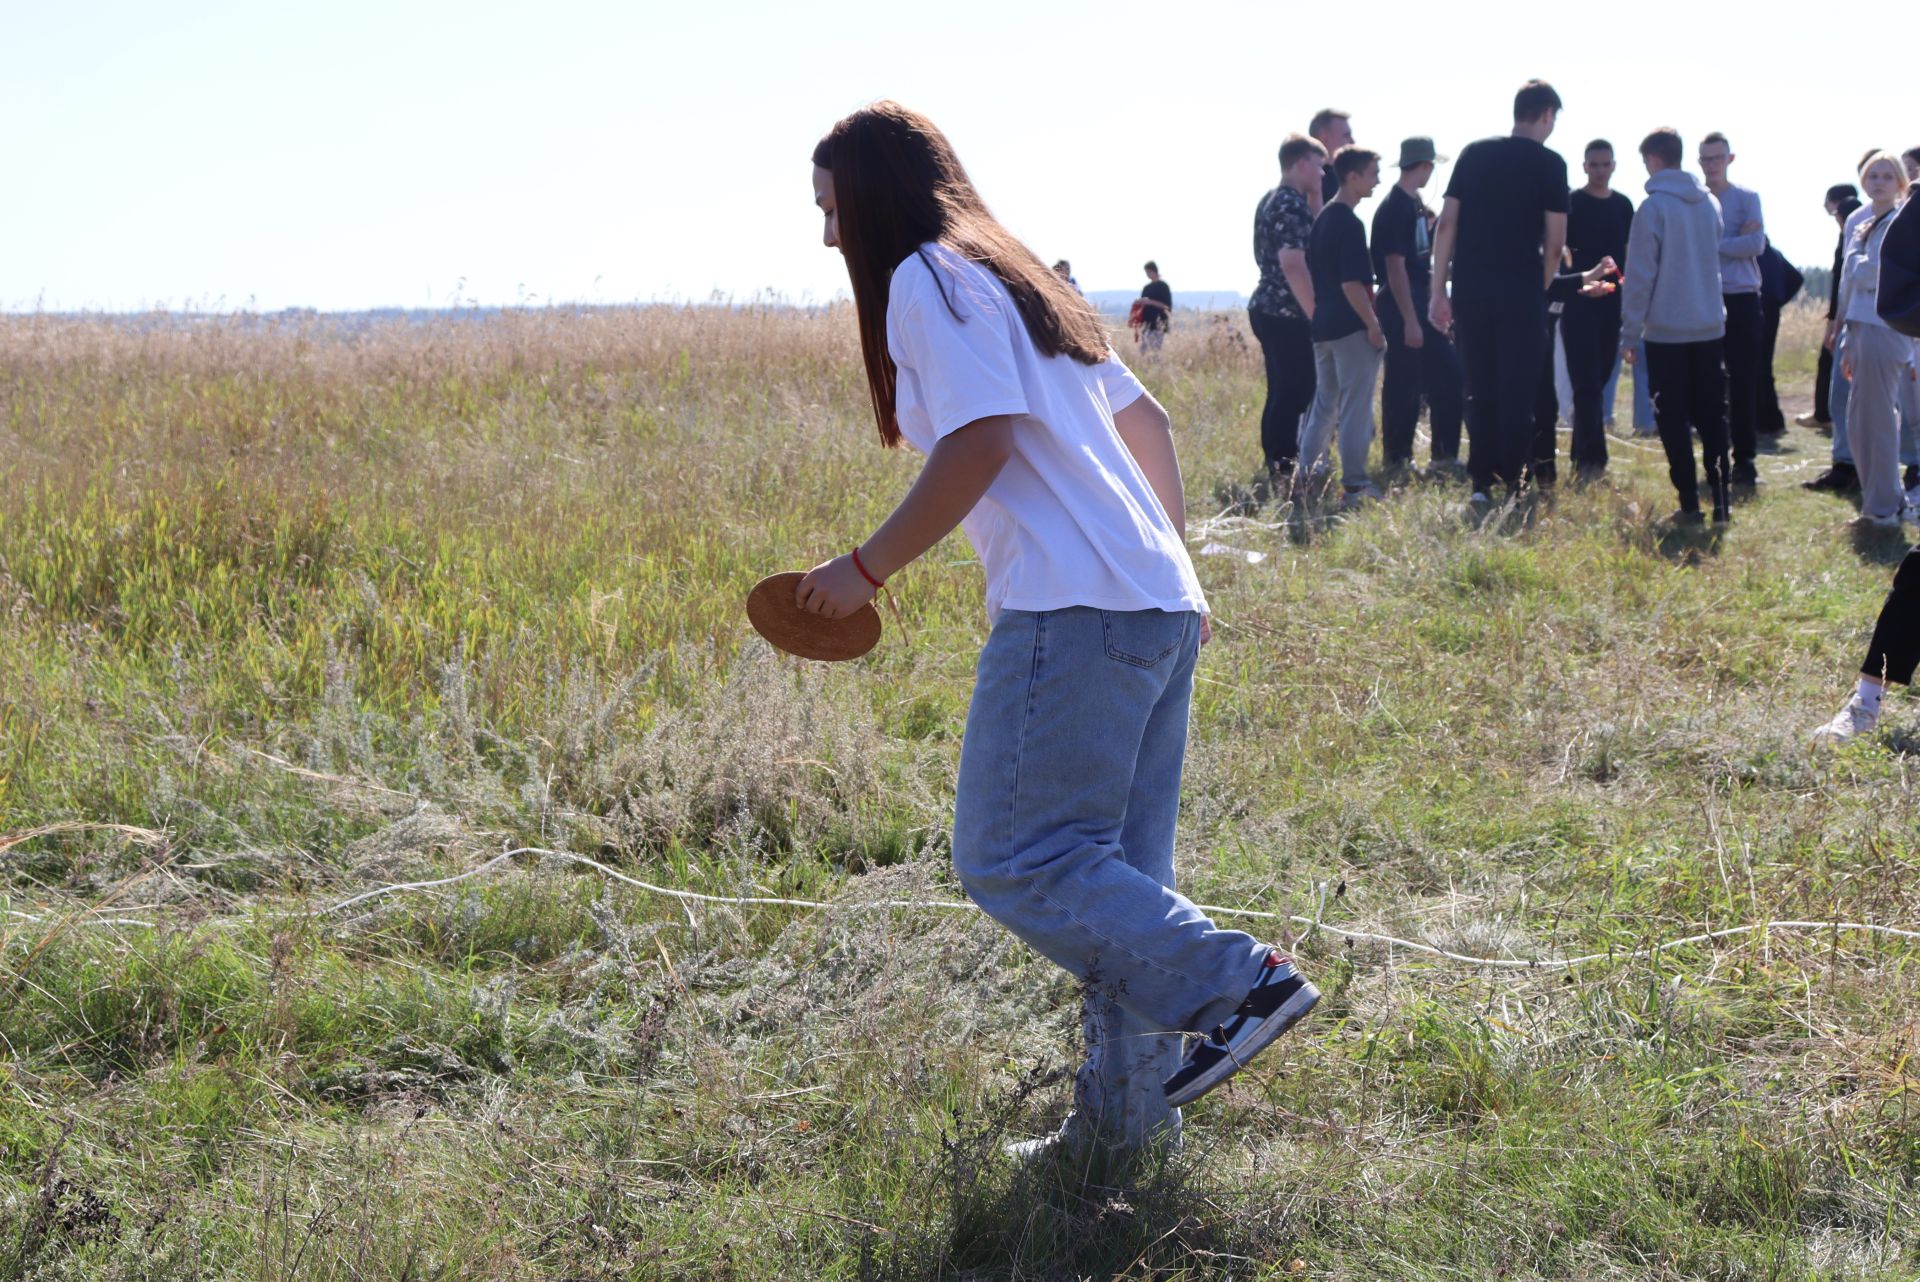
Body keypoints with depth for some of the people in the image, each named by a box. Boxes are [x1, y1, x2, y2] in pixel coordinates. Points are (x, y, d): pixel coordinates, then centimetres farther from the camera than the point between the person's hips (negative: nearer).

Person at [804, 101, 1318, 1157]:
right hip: (1161, 610, 10)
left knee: (1013, 862, -8)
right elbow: (1146, 422, 26)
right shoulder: (1015, 276, 25)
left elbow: (984, 440, -17)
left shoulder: (929, 278, -3)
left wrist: (868, 568, -9)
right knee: (1112, 881, 10)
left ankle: (1238, 984, -12)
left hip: (1074, 615, -10)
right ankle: (1125, 1118, 12)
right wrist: (1166, 569, 29)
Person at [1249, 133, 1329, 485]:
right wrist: (1316, 315, -20)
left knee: (1282, 394, 14)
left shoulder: (1272, 201, 16)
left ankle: (1276, 470, 18)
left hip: (1268, 309, 10)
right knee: (1294, 395, -7)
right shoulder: (1292, 204, -15)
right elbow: (1293, 264, -23)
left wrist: (1315, 199, 12)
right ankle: (1282, 473, -5)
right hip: (1287, 314, -10)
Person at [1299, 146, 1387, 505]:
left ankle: (1305, 473, 17)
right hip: (1351, 328, -9)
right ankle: (1354, 485, -2)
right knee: (1356, 407, -4)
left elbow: (1313, 272, 17)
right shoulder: (1349, 223, -16)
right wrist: (1374, 327, -16)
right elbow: (1352, 283, -20)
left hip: (1323, 326, 9)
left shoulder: (1323, 218, 12)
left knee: (1325, 403, 17)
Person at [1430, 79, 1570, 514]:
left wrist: (1438, 291, 6)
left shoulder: (1474, 155, 8)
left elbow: (1447, 225, 3)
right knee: (1517, 393, 3)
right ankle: (1511, 485, 1)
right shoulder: (1549, 164, -2)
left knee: (1479, 391, 10)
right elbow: (1555, 243, -4)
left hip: (1470, 291, 3)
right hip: (1521, 293, -3)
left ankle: (1480, 485, 8)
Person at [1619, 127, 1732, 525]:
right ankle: (1722, 500, 6)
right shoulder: (1710, 203, 7)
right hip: (1710, 325, 5)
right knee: (1712, 416, 10)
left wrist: (1630, 330, -5)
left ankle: (1690, 504, -1)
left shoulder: (1653, 207, -11)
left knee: (1674, 419, 1)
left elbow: (1640, 274, -10)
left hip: (1666, 329, -5)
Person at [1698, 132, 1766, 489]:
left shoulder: (1747, 198, 5)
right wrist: (1735, 242, -11)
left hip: (1742, 299, -1)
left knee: (1744, 384, -2)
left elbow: (1756, 243, -8)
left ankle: (1744, 459, 2)